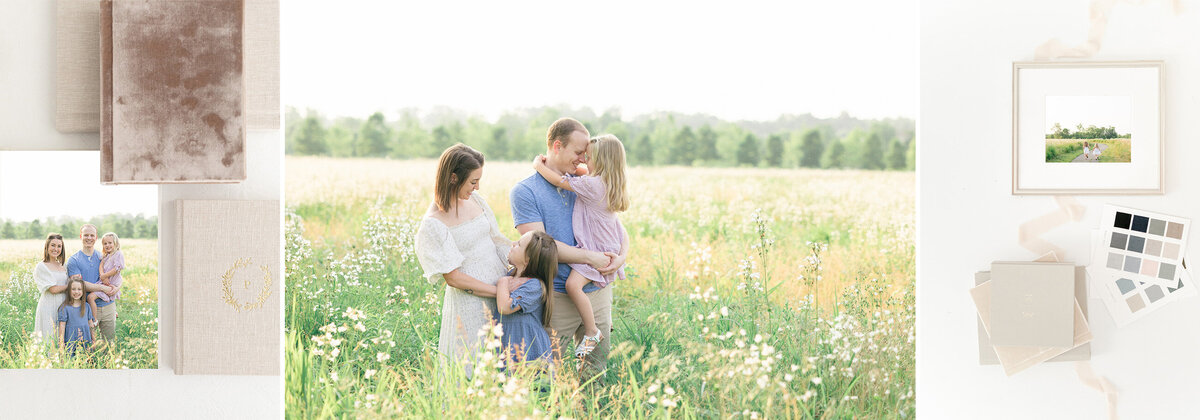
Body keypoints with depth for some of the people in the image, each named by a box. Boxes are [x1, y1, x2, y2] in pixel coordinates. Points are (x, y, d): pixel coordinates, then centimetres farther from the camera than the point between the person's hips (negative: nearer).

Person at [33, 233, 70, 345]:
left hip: (63, 306, 6)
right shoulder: (41, 267, -5)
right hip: (48, 307, -6)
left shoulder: (63, 267, 15)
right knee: (49, 341, -6)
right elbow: (53, 289, -12)